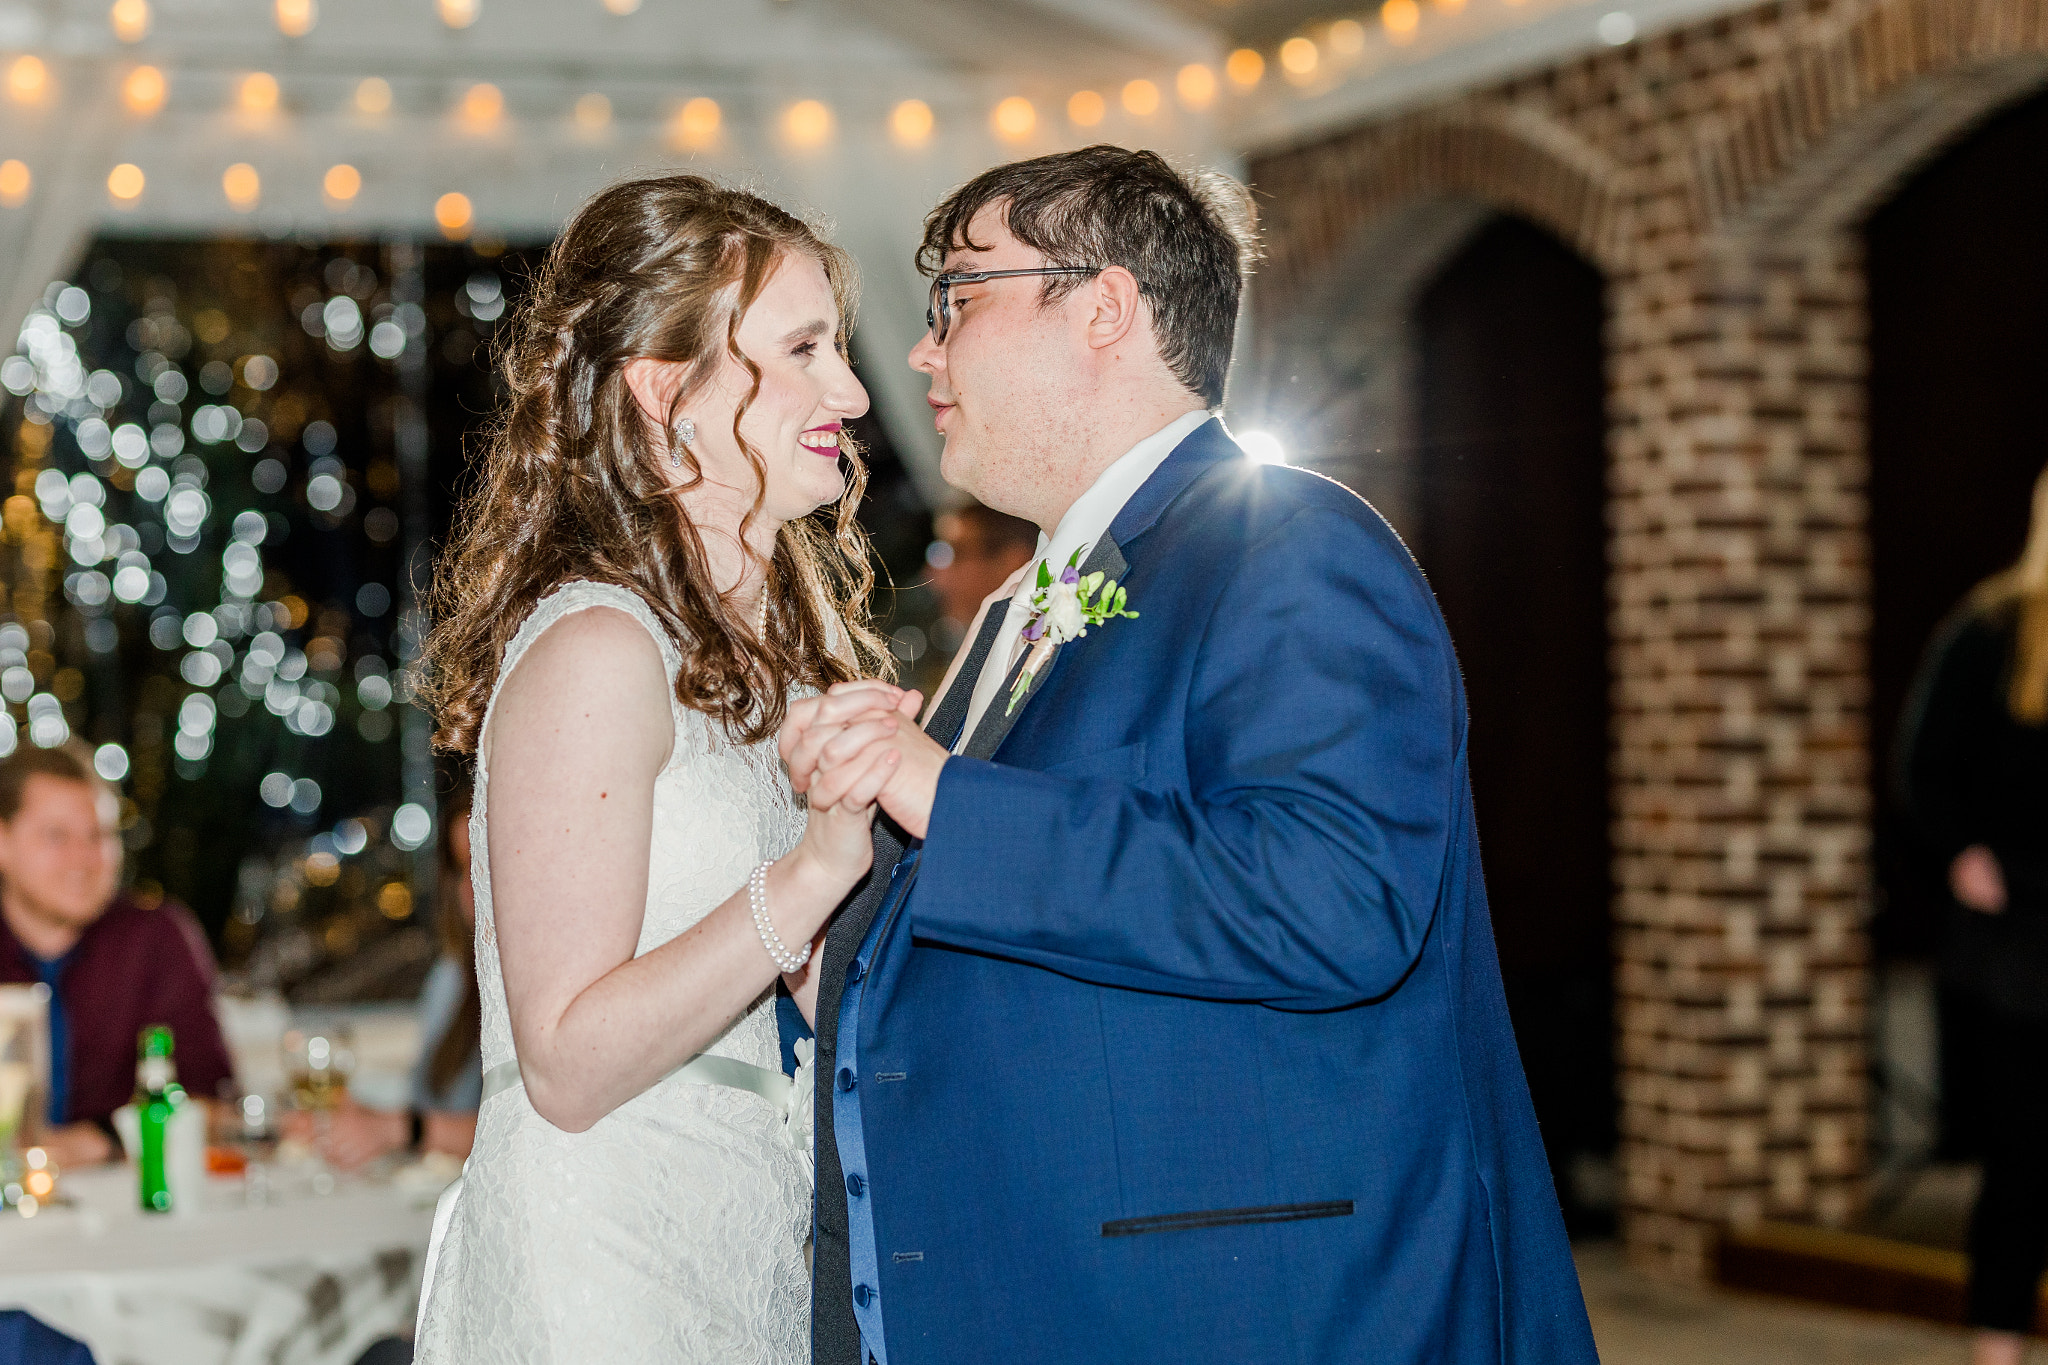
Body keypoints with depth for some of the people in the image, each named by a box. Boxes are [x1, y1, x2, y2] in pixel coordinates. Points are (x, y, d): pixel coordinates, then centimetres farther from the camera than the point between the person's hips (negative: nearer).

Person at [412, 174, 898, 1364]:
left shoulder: (787, 644, 11)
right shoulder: (595, 650, -16)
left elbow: (810, 1002, 12)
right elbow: (569, 1065, -19)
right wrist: (811, 875, -25)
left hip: (755, 1256, 8)